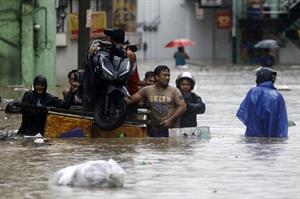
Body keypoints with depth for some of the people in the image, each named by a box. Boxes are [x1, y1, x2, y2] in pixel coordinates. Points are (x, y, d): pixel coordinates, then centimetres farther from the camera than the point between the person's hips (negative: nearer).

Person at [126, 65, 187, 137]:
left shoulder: (174, 91, 1)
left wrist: (170, 120, -13)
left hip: (172, 130, -2)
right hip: (155, 130, 2)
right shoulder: (147, 90, 8)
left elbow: (183, 107, -4)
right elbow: (131, 99, 7)